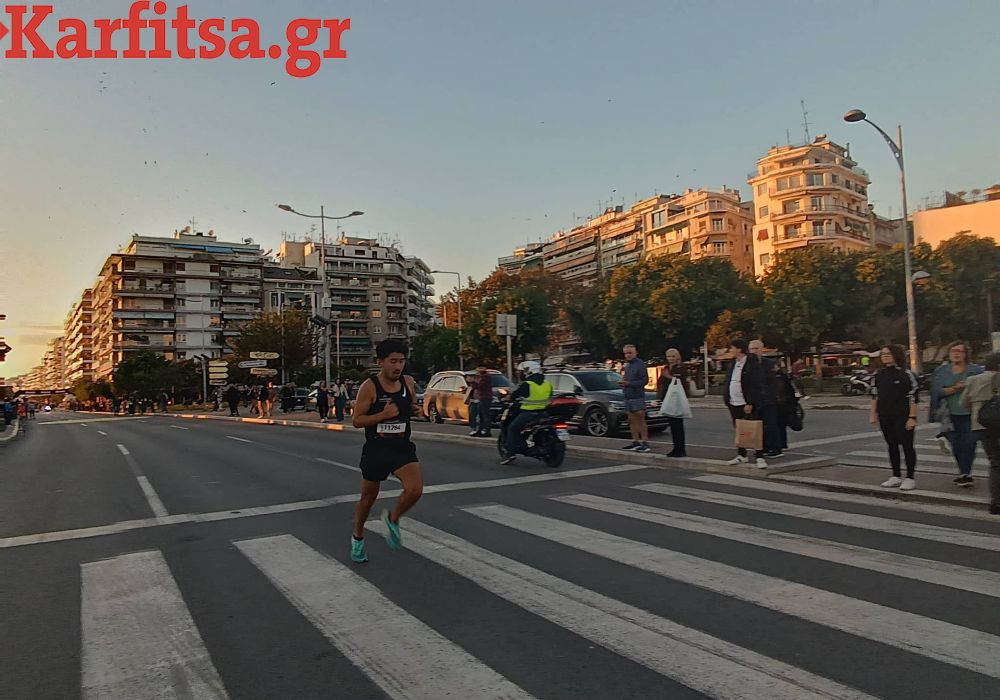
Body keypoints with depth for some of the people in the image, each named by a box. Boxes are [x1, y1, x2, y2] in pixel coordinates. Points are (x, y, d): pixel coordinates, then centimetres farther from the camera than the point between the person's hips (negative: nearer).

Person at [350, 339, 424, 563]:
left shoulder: (408, 382, 0)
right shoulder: (369, 387, -14)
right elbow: (356, 420, -12)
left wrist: (417, 411, -7)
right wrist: (383, 415, -25)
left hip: (403, 448, 3)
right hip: (376, 450, -2)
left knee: (415, 489, -19)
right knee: (368, 497, 14)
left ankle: (392, 519, 13)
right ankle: (358, 537, 41)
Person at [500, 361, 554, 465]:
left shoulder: (526, 385, -12)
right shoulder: (548, 384, 7)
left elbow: (514, 395, -7)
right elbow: (550, 397, 18)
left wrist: (507, 398, 14)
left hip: (529, 413, -7)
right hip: (544, 413, 7)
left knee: (512, 428, 4)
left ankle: (511, 452, -5)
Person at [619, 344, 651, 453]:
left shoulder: (640, 364, -9)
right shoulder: (626, 365, 16)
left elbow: (645, 380, -14)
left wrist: (629, 383, -19)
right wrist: (623, 383, 1)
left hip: (638, 396, -8)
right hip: (628, 396, 8)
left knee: (641, 420, -4)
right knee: (632, 420, 9)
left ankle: (645, 443, -1)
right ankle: (636, 442, 15)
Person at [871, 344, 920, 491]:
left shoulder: (906, 374, -8)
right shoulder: (879, 375, 9)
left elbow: (913, 397, -11)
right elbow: (875, 395, 14)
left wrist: (912, 417, -16)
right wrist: (873, 414, 10)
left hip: (902, 417, -6)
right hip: (885, 417, 6)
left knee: (907, 446, 0)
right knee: (892, 446, 12)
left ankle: (910, 478, 8)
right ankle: (896, 477, 20)